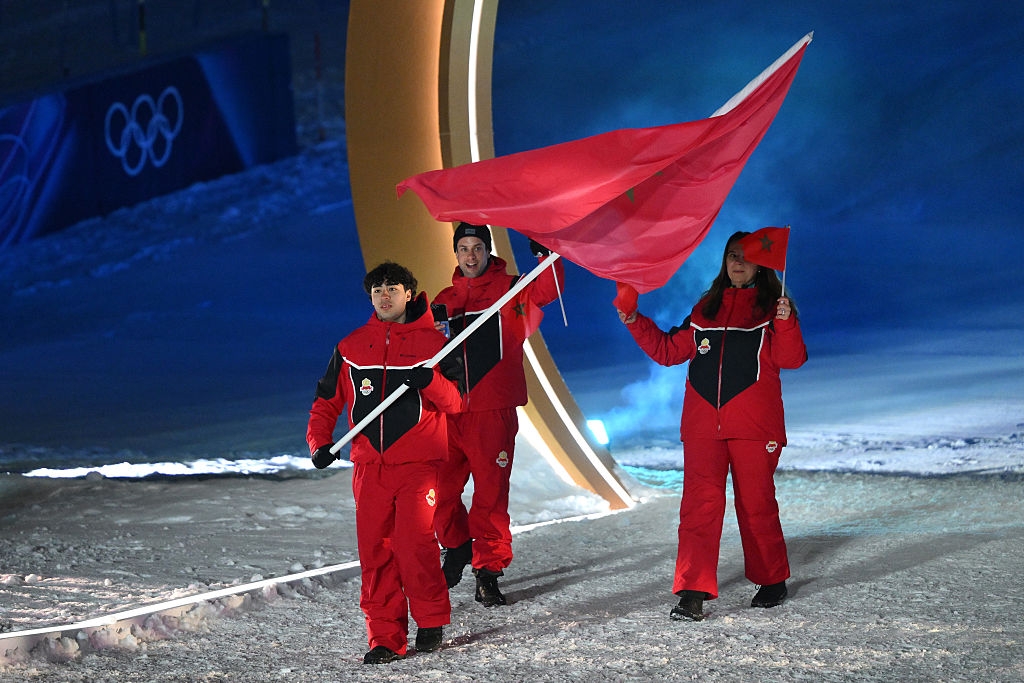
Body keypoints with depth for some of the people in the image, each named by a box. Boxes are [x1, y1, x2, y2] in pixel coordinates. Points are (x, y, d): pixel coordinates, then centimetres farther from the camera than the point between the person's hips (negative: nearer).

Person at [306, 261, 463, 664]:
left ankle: (431, 621, 4)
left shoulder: (432, 342, 5)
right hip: (370, 466, 3)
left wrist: (430, 382, -20)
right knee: (375, 552, -1)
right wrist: (319, 442, 2)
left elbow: (455, 402, -1)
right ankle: (385, 638, 6)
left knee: (416, 543, -15)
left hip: (418, 464, -3)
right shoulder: (351, 347, 13)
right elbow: (326, 402, 18)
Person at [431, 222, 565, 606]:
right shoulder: (444, 300, 16)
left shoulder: (509, 291, 3)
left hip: (493, 412, -4)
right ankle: (457, 546, 31)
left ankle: (488, 571, 6)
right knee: (439, 489, 4)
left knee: (491, 494, -3)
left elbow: (547, 290, -15)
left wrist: (547, 256, -33)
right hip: (448, 412, 4)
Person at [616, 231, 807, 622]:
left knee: (756, 504, 5)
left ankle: (772, 582, 23)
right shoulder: (706, 308, 17)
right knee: (699, 505, -7)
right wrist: (635, 323, 9)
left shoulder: (770, 307, 5)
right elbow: (669, 351, 19)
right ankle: (693, 593, -11)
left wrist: (785, 323, -24)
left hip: (753, 425, -3)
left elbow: (791, 359, -8)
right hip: (703, 424, 3)